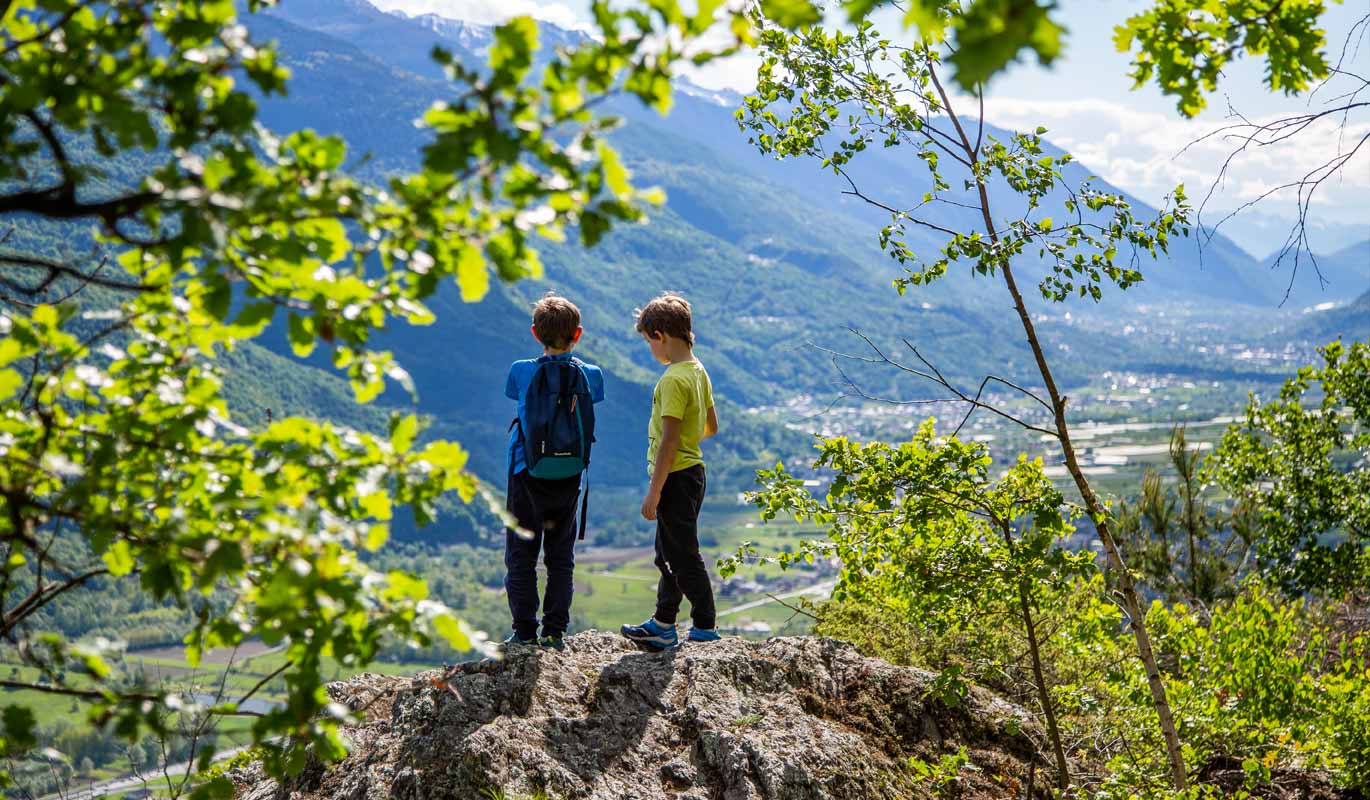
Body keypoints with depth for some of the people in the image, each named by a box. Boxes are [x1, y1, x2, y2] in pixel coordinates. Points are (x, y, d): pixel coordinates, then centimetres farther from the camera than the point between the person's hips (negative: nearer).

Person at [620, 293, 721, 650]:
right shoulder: (698, 371, 8)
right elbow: (711, 426, 17)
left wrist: (653, 492, -19)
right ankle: (662, 625, 29)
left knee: (683, 556, -1)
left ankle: (705, 629, 6)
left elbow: (670, 441, -23)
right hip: (692, 470, 10)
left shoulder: (673, 380, -21)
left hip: (675, 476, -10)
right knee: (669, 554, 19)